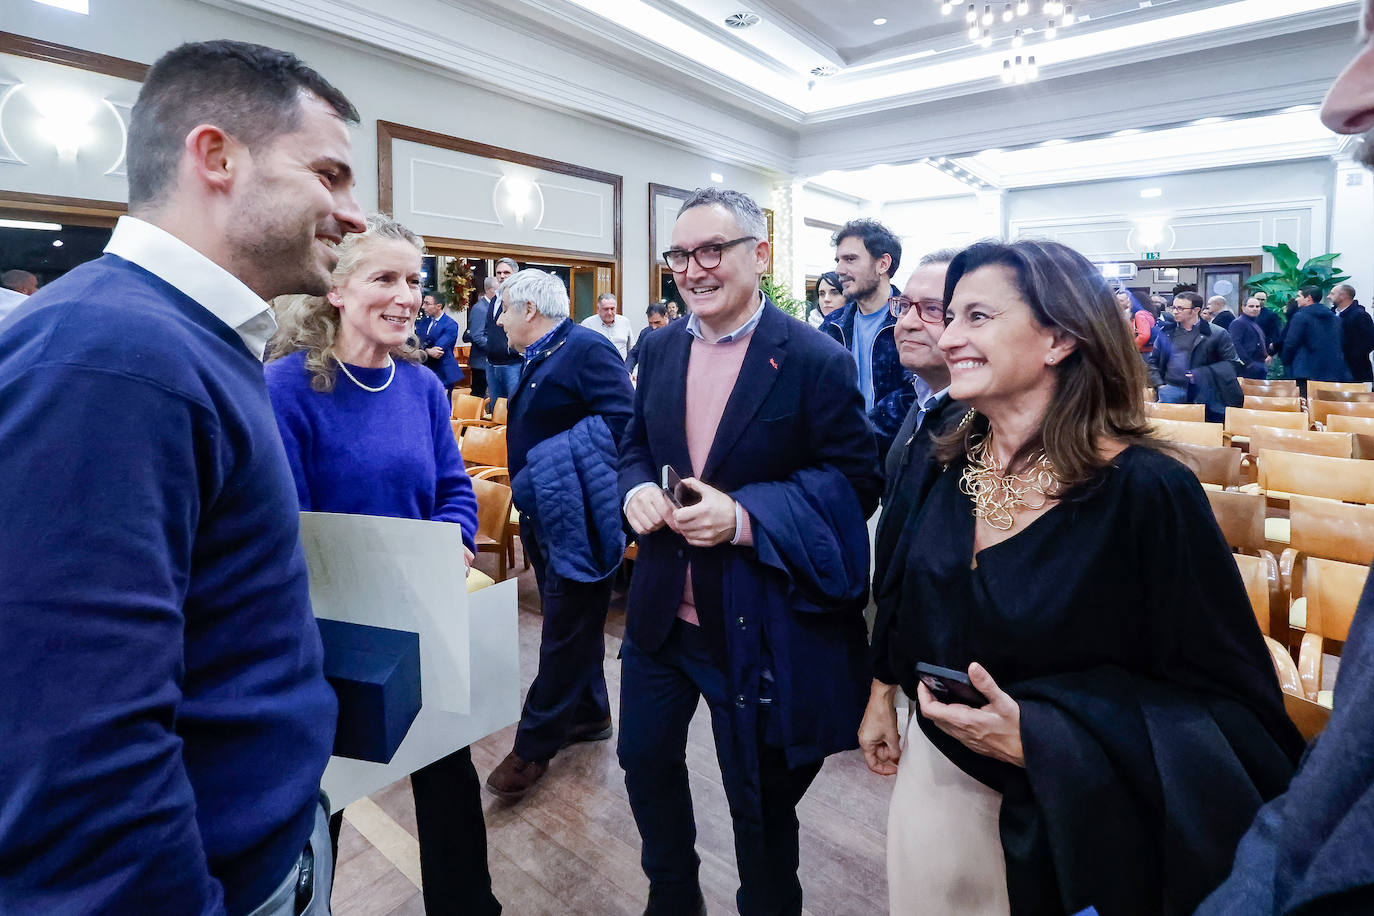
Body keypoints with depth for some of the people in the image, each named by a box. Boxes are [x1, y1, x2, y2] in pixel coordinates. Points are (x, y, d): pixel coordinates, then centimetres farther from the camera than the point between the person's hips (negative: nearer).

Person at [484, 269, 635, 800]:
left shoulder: (587, 349, -15)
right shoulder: (538, 358, 15)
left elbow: (622, 422, -25)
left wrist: (559, 461, -23)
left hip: (575, 521, -10)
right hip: (547, 518, 10)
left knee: (566, 631, 2)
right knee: (570, 623, 20)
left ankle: (535, 745, 13)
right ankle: (589, 714, 36)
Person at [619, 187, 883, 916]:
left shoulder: (816, 361, -13)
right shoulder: (659, 349, 4)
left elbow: (855, 481, -14)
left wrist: (744, 516, -26)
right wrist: (637, 490, -10)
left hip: (757, 625, -5)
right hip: (661, 608, 6)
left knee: (760, 795, 14)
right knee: (644, 760, 22)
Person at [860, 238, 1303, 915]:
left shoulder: (1146, 493, -23)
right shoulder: (950, 465, -5)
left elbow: (1226, 703, -18)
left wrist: (1034, 738, -28)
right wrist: (881, 697, 14)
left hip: (1063, 825, -5)